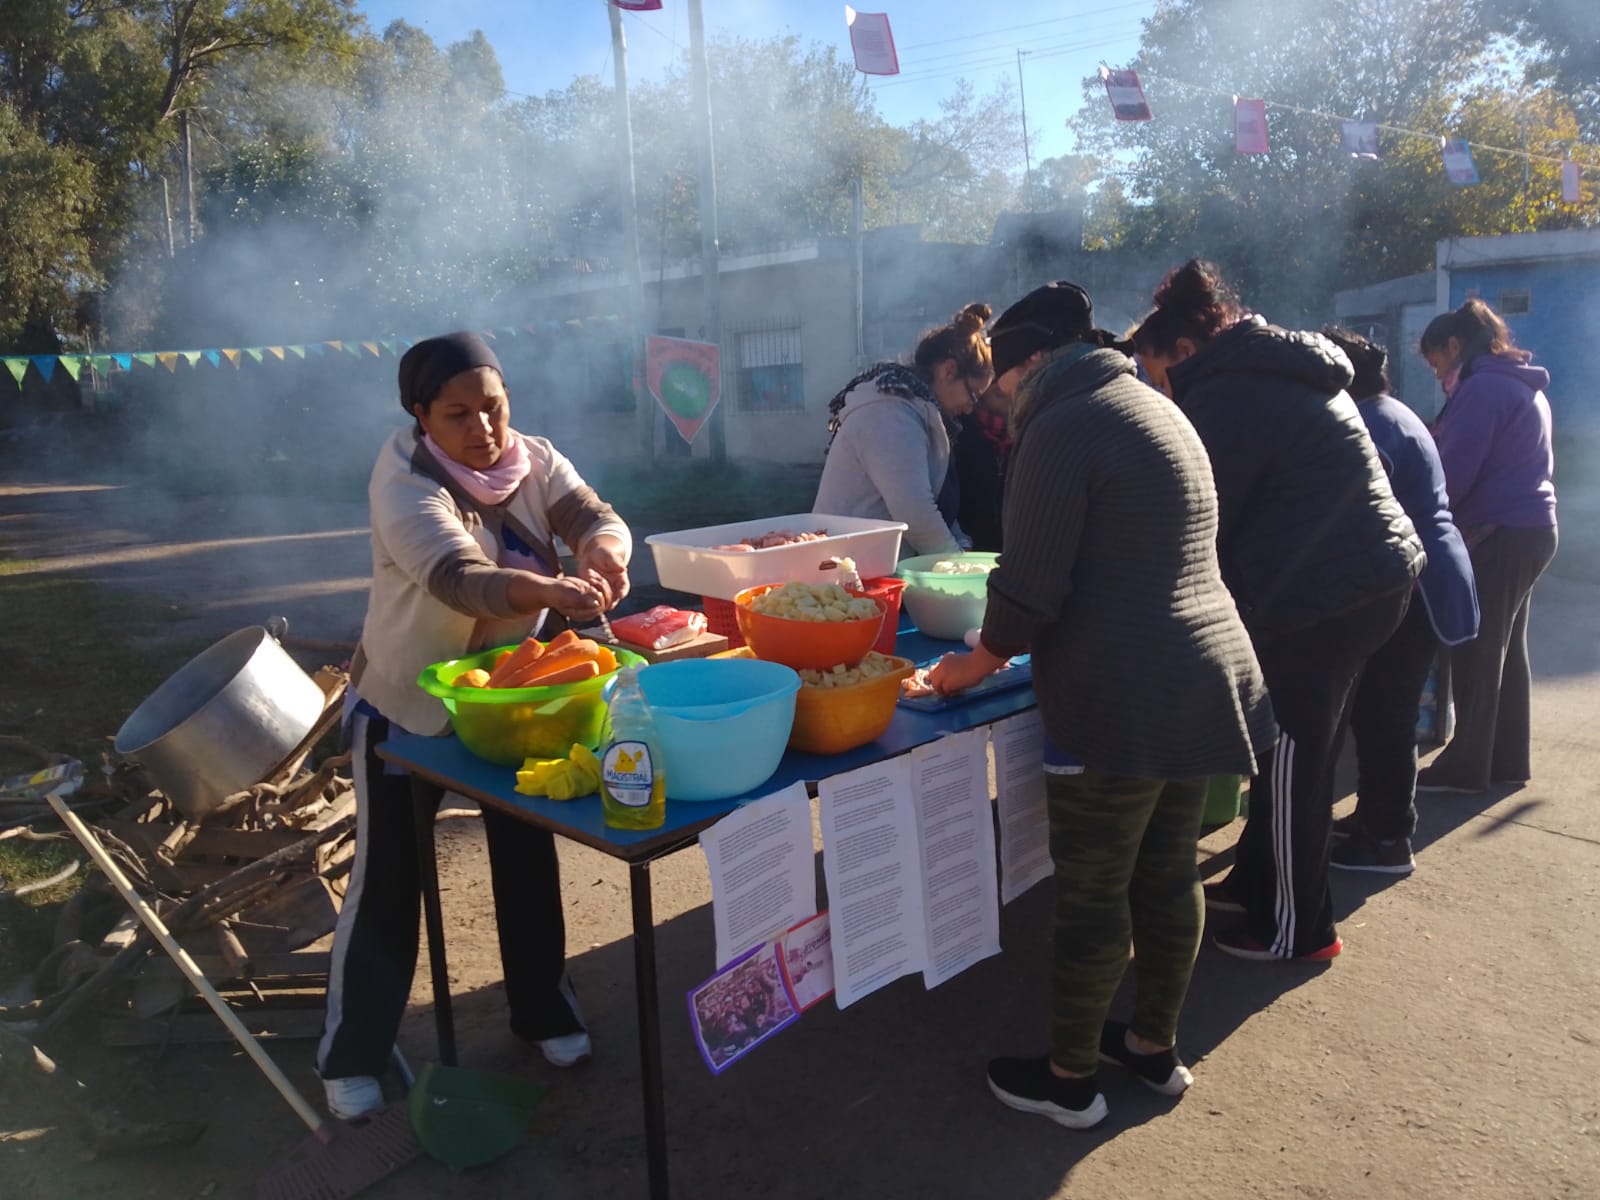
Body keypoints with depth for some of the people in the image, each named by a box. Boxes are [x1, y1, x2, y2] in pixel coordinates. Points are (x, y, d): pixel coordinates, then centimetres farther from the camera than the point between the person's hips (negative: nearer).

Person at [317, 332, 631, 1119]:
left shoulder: (533, 459, -8)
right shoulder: (405, 484, -25)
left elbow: (594, 516, -23)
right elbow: (459, 577, -41)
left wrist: (605, 554, -47)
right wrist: (547, 590, -60)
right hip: (405, 705, -4)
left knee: (528, 857, 12)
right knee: (388, 878, 6)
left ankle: (543, 1010, 31)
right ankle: (351, 1052, 24)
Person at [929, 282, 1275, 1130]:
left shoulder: (1064, 426, -12)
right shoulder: (1157, 410, 17)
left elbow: (1031, 585, -16)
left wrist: (978, 663, 1)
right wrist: (1012, 641, 26)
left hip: (1120, 703, -9)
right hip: (1202, 681, 9)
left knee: (1091, 892, 4)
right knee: (1168, 874, 19)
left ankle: (1069, 1078, 21)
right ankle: (1155, 1045, 35)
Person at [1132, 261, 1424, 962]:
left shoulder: (1226, 397, -13)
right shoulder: (1285, 374, 17)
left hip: (1320, 600, -10)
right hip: (1371, 579, 10)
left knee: (1291, 763, 2)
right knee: (1293, 752, 19)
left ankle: (1296, 929, 17)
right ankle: (1256, 882, 34)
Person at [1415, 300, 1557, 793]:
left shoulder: (1481, 387, -14)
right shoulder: (1522, 386, 17)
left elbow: (1455, 472, -18)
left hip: (1499, 533, -10)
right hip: (1529, 528, 10)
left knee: (1474, 651, -2)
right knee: (1505, 650, 15)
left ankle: (1466, 767, 6)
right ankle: (1508, 759, 23)